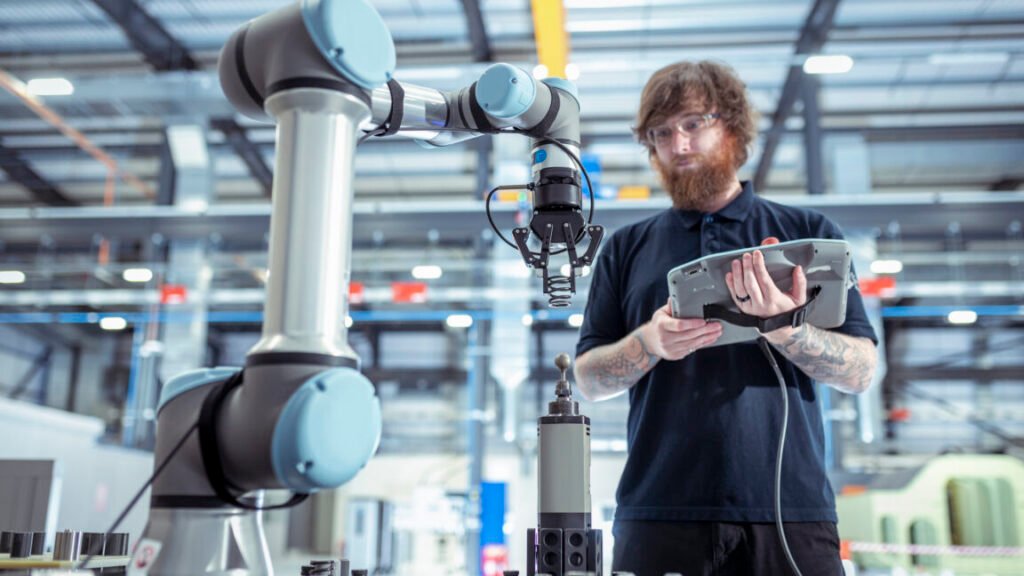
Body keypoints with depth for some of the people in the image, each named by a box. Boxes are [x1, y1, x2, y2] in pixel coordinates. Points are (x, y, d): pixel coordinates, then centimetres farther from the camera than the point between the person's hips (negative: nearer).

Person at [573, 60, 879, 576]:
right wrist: (649, 343, -11)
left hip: (791, 511, 0)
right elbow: (588, 378, 8)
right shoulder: (627, 248, 13)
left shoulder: (808, 233, 10)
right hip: (660, 510, 1)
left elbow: (861, 372, 4)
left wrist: (782, 328, -14)